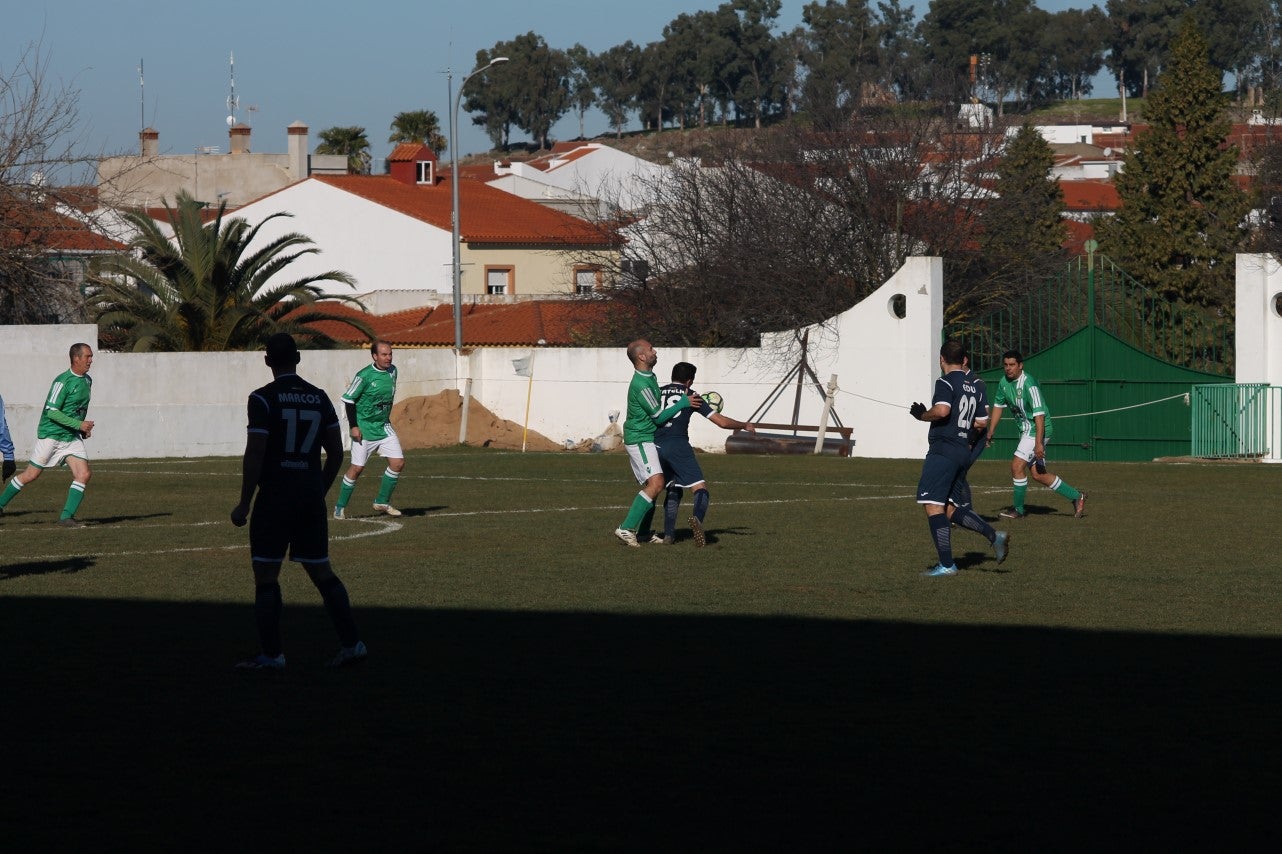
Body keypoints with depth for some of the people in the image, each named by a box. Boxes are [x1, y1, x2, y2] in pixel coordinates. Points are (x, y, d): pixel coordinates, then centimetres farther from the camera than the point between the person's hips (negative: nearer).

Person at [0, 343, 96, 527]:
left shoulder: (87, 380, 9)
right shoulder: (63, 381, -17)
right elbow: (51, 411, -21)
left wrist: (84, 428, 12)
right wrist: (79, 424, -24)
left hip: (72, 436, 7)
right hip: (51, 434, -7)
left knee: (84, 474, -10)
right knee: (30, 475, 0)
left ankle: (66, 517, -7)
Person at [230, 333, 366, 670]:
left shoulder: (263, 399, -10)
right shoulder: (319, 397, 7)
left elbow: (254, 455, -14)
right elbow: (336, 452, 10)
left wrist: (244, 504, -8)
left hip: (275, 498, -5)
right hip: (312, 497, 5)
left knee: (265, 574, 2)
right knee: (321, 572, 11)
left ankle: (271, 654, 0)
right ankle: (352, 642, 5)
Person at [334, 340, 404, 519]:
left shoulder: (392, 371, 4)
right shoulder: (364, 376, -16)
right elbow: (348, 399, -12)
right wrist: (354, 426, -14)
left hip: (384, 427, 6)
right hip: (364, 428, -6)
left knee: (398, 462, -4)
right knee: (357, 467, -6)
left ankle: (382, 502, 10)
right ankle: (340, 507, 9)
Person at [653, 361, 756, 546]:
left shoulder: (657, 393, 18)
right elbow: (722, 422, 12)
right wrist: (744, 426, 27)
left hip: (656, 446, 4)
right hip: (678, 445, -4)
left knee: (673, 489, 22)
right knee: (700, 487, -3)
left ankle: (668, 534, 11)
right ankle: (698, 517, -34)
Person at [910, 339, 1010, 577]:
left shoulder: (946, 383, -9)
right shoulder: (975, 386, 14)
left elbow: (941, 410, -25)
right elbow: (981, 422, 18)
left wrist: (922, 415, -7)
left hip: (943, 450, -8)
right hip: (965, 452, 8)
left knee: (933, 506, -7)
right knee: (953, 508, 16)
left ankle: (946, 564, -11)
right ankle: (994, 537, 1)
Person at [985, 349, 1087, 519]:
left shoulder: (1028, 384, -22)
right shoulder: (1004, 382, 3)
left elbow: (1039, 414, -26)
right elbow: (998, 406, 18)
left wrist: (1039, 443, -30)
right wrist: (990, 432, 15)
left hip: (1037, 429, -9)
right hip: (1025, 430, 9)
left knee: (1017, 466, -13)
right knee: (1039, 475, 9)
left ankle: (1018, 510, 2)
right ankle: (1076, 497, 22)